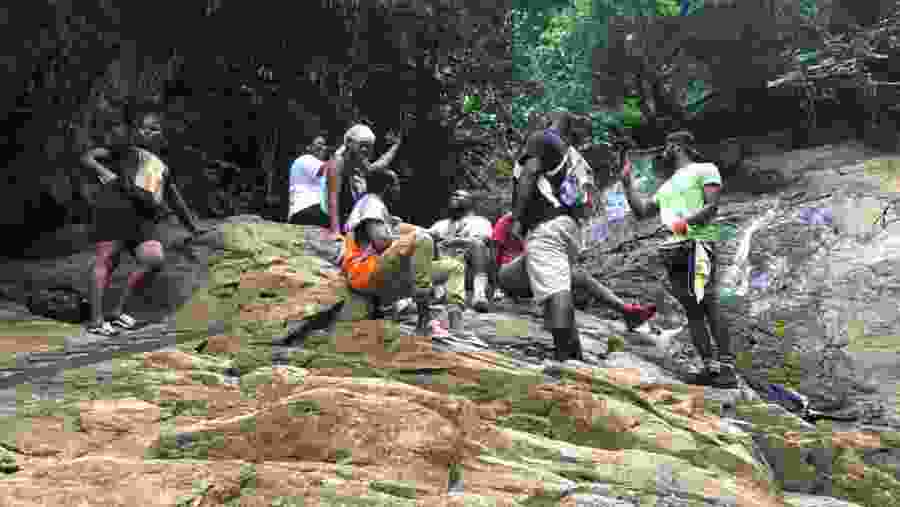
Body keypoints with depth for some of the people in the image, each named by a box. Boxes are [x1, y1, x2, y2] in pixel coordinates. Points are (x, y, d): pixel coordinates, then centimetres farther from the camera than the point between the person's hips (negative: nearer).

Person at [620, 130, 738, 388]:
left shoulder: (705, 170, 8)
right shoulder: (666, 187, 30)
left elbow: (712, 207, -5)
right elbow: (642, 211, 31)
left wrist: (688, 221, -21)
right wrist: (627, 184, 26)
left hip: (697, 244, -7)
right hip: (674, 250, 7)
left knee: (708, 303, -17)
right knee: (692, 309, 0)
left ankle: (727, 367, -19)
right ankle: (710, 367, -2)